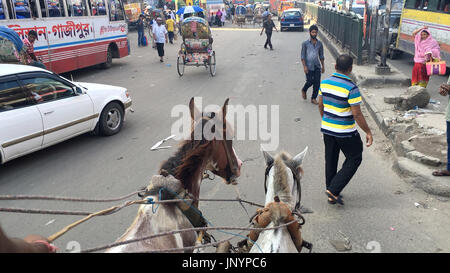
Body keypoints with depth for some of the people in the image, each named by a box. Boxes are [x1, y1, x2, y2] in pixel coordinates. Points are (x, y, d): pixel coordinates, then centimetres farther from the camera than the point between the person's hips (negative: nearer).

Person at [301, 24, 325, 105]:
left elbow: (321, 55, 13)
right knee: (310, 81, -5)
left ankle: (313, 98, 11)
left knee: (317, 82, -1)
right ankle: (304, 90, 27)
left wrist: (323, 66, 10)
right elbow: (303, 56, -6)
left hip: (317, 66, 4)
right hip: (309, 66, -4)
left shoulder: (319, 43, 7)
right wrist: (304, 66, -13)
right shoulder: (305, 43, -5)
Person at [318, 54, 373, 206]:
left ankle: (332, 196, 26)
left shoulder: (325, 83, -1)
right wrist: (368, 132, -8)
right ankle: (333, 190, 6)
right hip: (345, 132, -6)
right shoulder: (351, 88, -20)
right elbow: (357, 115, -19)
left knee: (330, 161, 16)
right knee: (354, 159, 12)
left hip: (327, 129, 6)